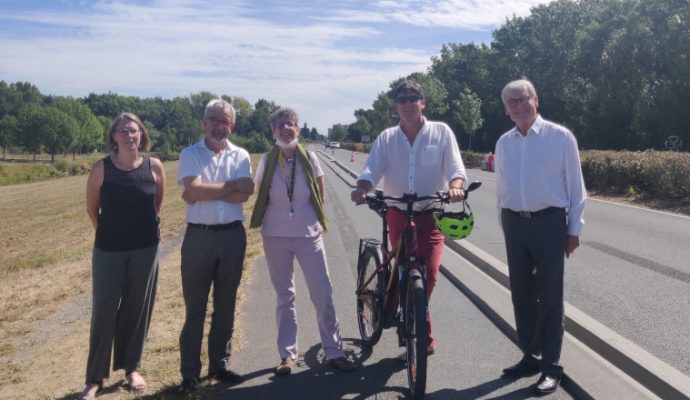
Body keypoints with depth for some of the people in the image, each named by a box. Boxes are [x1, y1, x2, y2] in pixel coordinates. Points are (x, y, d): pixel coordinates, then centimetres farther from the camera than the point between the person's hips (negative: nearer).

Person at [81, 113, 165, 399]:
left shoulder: (154, 166, -4)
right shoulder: (101, 168, -7)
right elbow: (92, 208, 5)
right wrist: (107, 233, 11)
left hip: (146, 248, 1)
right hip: (108, 249, -1)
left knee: (137, 309, 9)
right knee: (104, 310, 2)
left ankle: (132, 367, 25)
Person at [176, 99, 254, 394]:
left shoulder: (240, 156, 5)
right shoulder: (190, 154, -1)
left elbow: (244, 195, -10)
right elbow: (193, 190, -17)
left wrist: (205, 191, -14)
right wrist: (231, 185, -10)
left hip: (232, 236, 3)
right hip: (199, 237, -2)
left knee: (225, 306, 12)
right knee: (194, 308, 5)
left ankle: (220, 364, 26)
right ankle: (189, 372, 15)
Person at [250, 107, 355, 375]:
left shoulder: (310, 159, -5)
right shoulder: (266, 161, -5)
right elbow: (259, 197, 9)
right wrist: (278, 215, 10)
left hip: (309, 235, 0)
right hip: (276, 237, 0)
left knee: (323, 295, 1)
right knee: (284, 298, 10)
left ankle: (334, 352, 15)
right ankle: (287, 354, 21)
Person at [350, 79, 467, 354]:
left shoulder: (441, 132, 1)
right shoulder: (386, 138, 7)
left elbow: (455, 167, -8)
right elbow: (372, 170, -5)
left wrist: (455, 187, -30)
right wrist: (361, 188, -27)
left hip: (431, 213, -2)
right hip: (398, 213, 2)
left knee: (428, 272, -11)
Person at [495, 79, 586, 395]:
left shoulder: (560, 137, -7)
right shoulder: (503, 143, 6)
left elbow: (575, 186, -4)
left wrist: (574, 229, -4)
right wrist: (506, 223, 13)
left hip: (549, 223, -5)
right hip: (515, 224, 5)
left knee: (549, 297, 2)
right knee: (521, 294, 13)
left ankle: (551, 366, 13)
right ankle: (530, 356, 28)